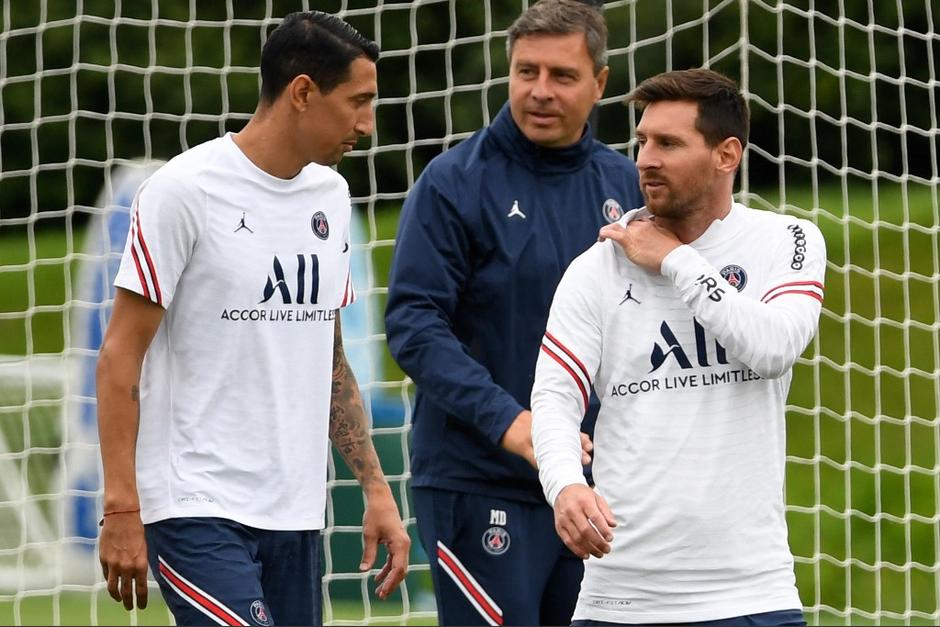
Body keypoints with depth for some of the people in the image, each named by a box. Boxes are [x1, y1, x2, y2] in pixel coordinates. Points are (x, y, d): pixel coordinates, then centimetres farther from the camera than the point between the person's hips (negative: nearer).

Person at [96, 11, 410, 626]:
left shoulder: (331, 195, 14)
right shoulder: (185, 190, -8)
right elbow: (121, 356, -8)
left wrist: (376, 489, 15)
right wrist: (121, 510, -13)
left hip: (296, 514, 7)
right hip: (198, 508, -7)